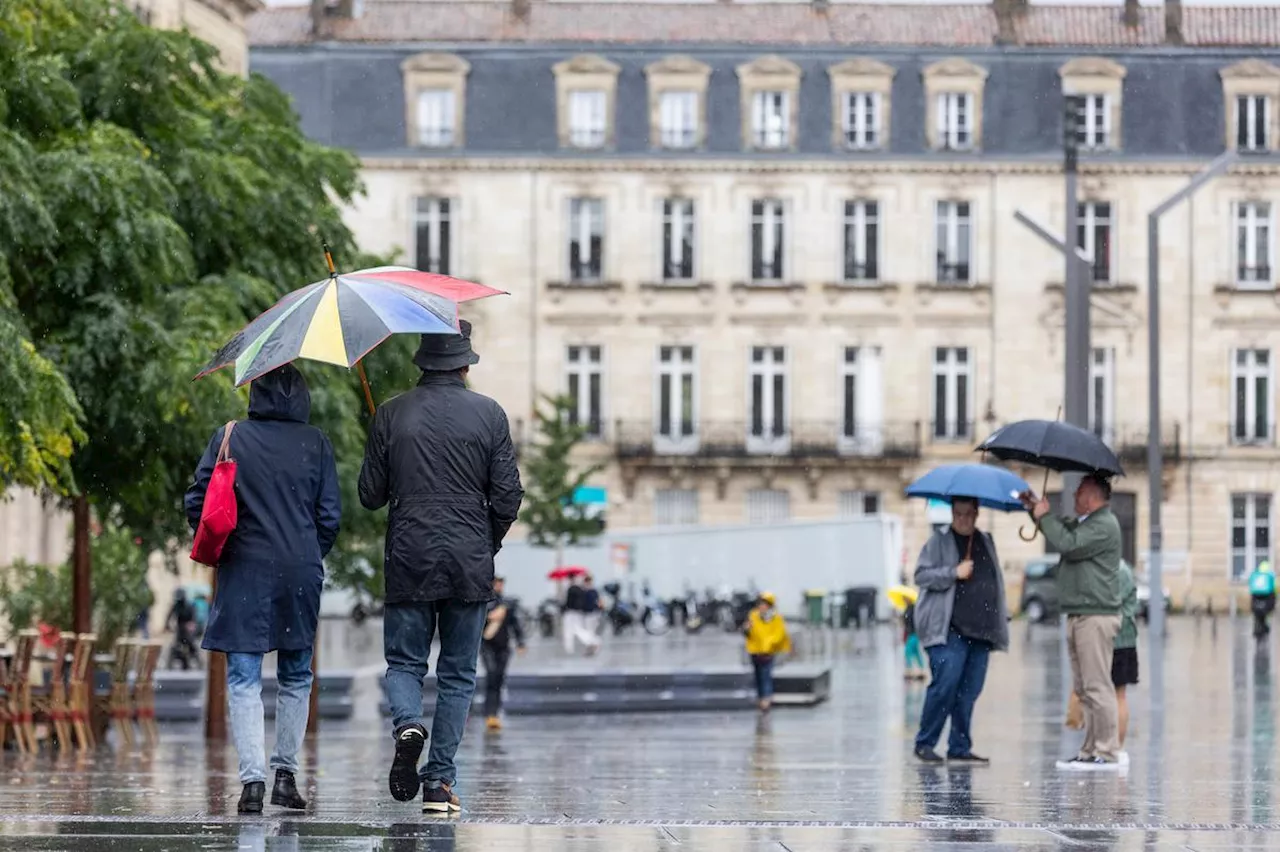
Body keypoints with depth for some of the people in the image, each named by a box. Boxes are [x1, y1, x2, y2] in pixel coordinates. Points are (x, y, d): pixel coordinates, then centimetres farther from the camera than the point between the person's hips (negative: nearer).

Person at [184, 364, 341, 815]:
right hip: (301, 573, 1)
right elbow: (331, 515, 2)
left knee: (244, 679, 0)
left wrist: (219, 549, 14)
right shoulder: (315, 443, 1)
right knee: (295, 676, 15)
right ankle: (286, 774, 13)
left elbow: (197, 503, -1)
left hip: (244, 573, -1)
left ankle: (253, 778, -10)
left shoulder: (229, 438, -2)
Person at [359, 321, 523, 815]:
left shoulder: (391, 416, 0)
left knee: (404, 662, 11)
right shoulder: (489, 414, -1)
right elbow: (508, 496, -1)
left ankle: (407, 724, -21)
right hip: (470, 563, 0)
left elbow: (370, 495, 4)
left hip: (409, 560, 0)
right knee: (458, 674, 7)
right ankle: (440, 782, 4)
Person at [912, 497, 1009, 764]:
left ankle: (960, 747, 10)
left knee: (969, 691, 4)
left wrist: (1002, 616, 19)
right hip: (948, 629, -6)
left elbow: (996, 582, 26)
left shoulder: (986, 542, 19)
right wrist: (954, 573, -14)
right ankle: (925, 743, -5)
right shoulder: (939, 542, 3)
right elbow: (921, 575, -5)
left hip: (980, 631, 6)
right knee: (945, 683, -15)